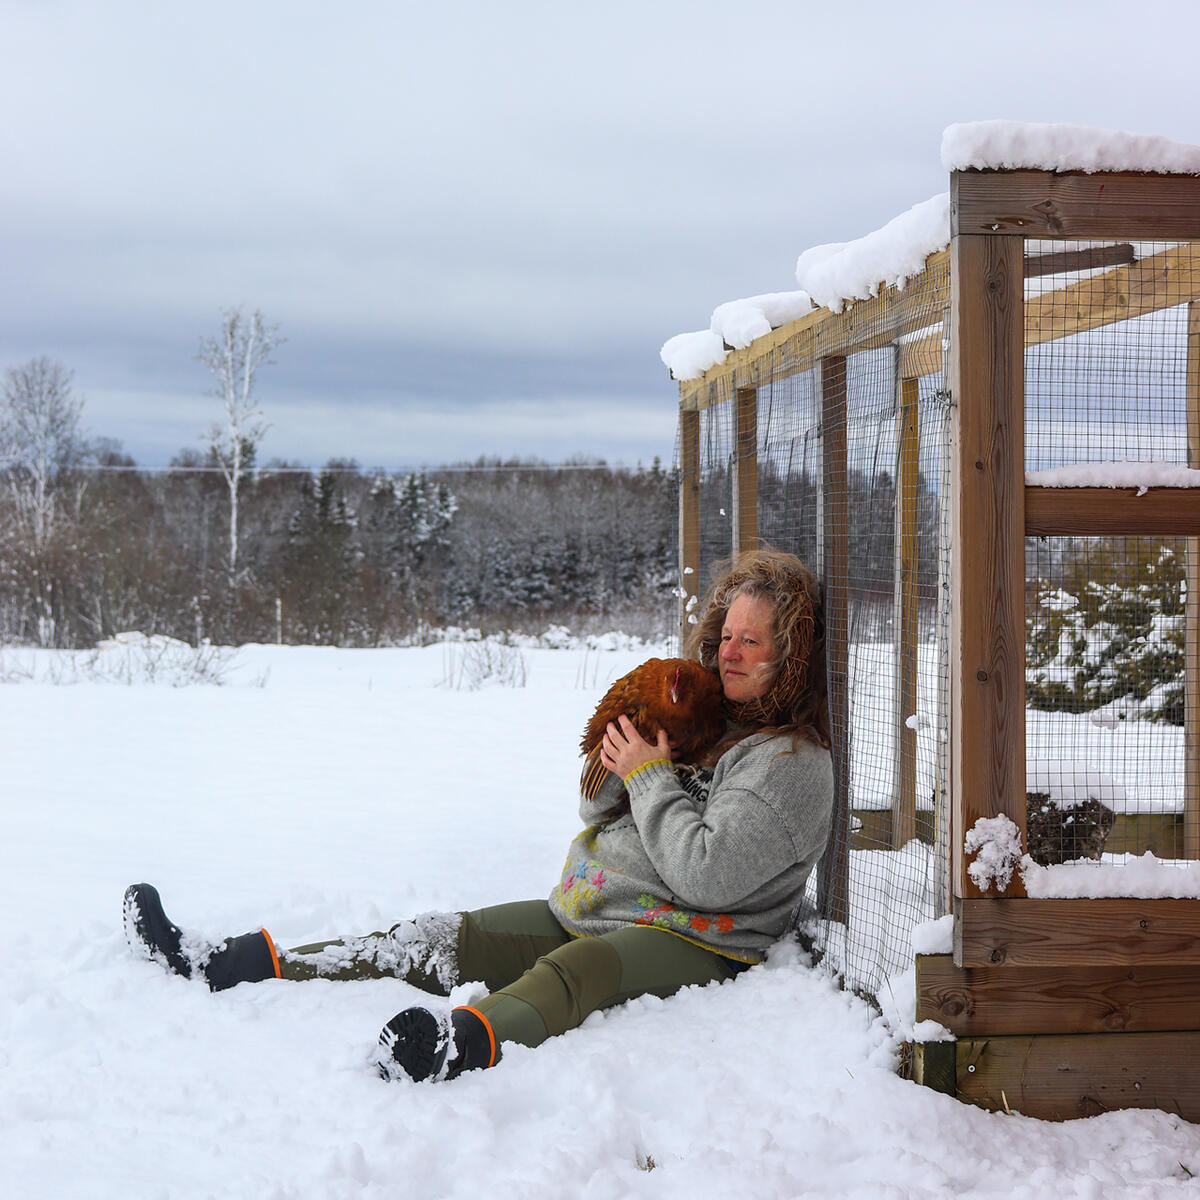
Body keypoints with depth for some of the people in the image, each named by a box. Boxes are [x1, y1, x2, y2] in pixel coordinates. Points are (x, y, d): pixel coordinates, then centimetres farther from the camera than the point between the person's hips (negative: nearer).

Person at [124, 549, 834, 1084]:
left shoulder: (794, 762, -8)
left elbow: (707, 877, -20)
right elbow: (598, 819, 22)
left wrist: (649, 777, -11)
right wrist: (611, 771, 0)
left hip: (692, 945, -9)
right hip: (592, 915, 9)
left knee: (572, 971, -40)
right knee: (445, 940, -3)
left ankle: (463, 1045, -74)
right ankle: (235, 965, -8)